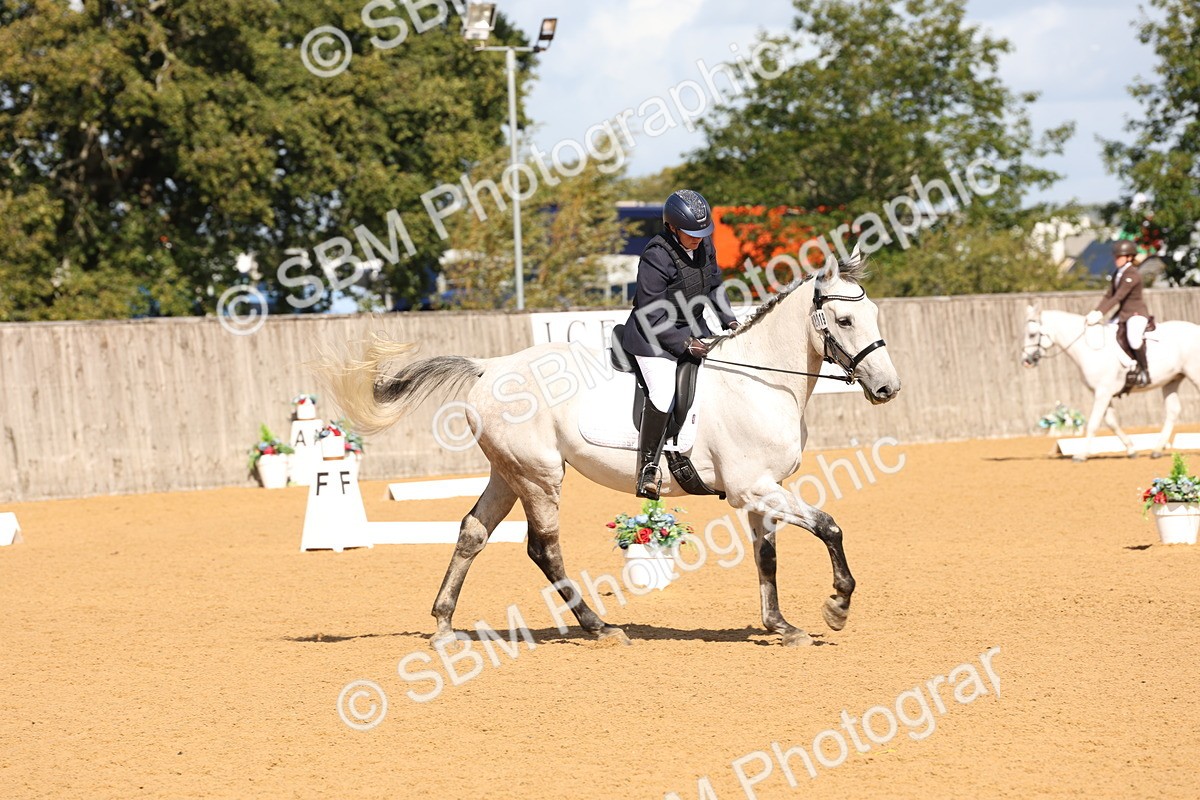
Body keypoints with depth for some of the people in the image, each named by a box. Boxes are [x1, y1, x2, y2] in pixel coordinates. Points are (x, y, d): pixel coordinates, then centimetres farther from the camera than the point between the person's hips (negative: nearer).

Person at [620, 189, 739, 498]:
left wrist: (728, 320, 4)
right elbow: (651, 316, -21)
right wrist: (684, 344, -23)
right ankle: (648, 467, -19)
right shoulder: (656, 257, -23)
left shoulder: (704, 245, 1)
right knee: (663, 392, -26)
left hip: (693, 328, 9)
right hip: (655, 334, -9)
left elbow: (714, 285, 17)